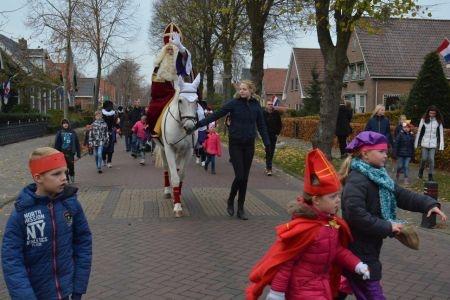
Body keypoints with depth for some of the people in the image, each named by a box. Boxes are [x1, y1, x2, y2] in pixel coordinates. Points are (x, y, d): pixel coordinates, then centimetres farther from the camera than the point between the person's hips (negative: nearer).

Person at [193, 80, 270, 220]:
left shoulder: (256, 105, 3)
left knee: (245, 177, 6)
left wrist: (267, 143, 0)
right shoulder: (233, 103, -7)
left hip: (249, 145, 3)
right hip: (235, 144, -3)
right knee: (239, 176, -9)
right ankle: (230, 201, 18)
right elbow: (216, 115, -9)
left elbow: (261, 125, 8)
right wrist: (199, 124, -17)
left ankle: (240, 208, 17)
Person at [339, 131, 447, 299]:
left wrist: (428, 204, -4)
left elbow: (401, 194, 10)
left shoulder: (378, 176, 10)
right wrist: (388, 227, -27)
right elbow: (355, 214, -34)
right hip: (359, 252, -10)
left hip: (368, 248, 10)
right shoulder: (357, 180, -23)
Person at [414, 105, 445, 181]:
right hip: (424, 143, 0)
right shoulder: (424, 120, -2)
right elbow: (419, 131, 3)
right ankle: (421, 171, 28)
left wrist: (441, 145, -3)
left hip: (433, 144, 0)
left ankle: (430, 176, 8)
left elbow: (441, 133, 2)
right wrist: (416, 143, 3)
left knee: (431, 159, -3)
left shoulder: (438, 121, -1)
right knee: (424, 158, 1)